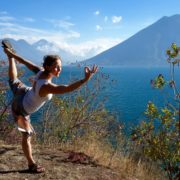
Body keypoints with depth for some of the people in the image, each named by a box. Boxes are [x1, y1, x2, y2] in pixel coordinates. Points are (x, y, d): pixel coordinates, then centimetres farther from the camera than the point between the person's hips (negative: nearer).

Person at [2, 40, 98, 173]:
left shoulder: (41, 72, -25)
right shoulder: (46, 86, -48)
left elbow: (26, 62, -10)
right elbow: (67, 89, -61)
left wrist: (13, 54, 7)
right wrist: (86, 79, -68)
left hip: (23, 94, 8)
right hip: (21, 109, -7)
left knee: (14, 80, 39)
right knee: (27, 136, 7)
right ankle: (31, 164, 23)